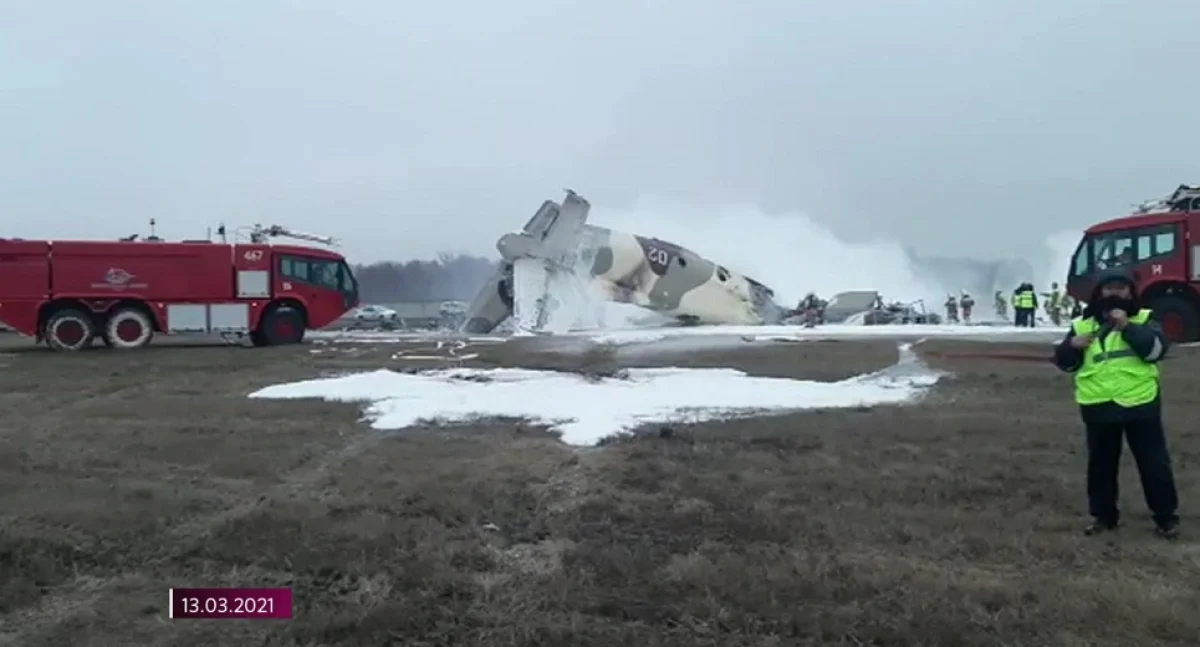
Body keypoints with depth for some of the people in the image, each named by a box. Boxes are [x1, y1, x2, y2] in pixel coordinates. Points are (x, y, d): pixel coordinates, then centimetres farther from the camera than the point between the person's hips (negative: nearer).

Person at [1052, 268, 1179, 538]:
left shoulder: (1144, 319, 1)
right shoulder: (1083, 324, 5)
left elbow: (1156, 349, -15)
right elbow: (1065, 362, 6)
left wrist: (1127, 327, -23)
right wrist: (1072, 345, -14)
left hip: (1140, 403, -2)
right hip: (1099, 406, 2)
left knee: (1154, 463, 6)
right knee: (1101, 464, 11)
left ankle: (1166, 516, 21)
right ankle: (1103, 515, 25)